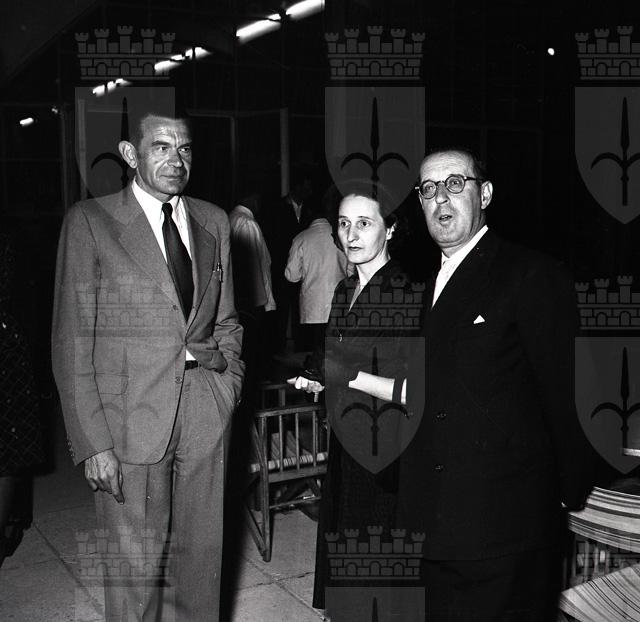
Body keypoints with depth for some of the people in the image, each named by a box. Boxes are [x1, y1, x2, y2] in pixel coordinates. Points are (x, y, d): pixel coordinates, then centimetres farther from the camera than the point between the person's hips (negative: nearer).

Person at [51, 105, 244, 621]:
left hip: (207, 409, 4)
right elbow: (73, 343, -7)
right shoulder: (90, 221, -5)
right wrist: (92, 443, -11)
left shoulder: (213, 221, 9)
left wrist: (230, 379, 5)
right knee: (137, 566, 4)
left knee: (201, 551, 13)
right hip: (131, 415, -4)